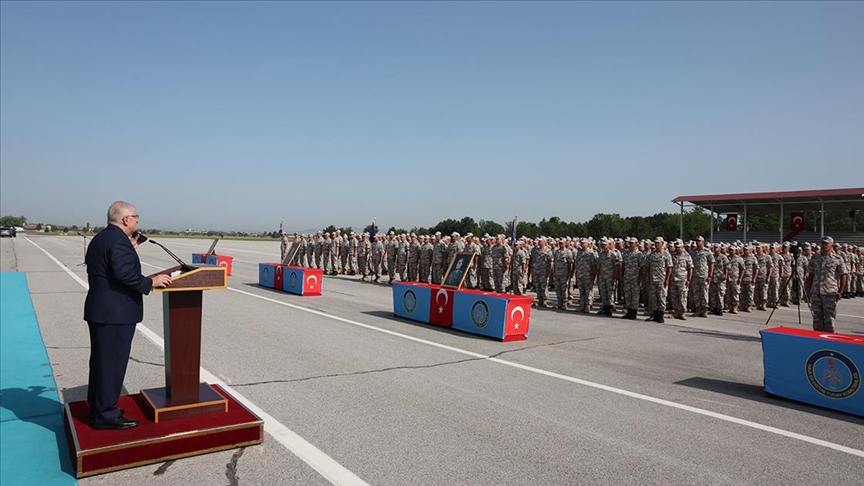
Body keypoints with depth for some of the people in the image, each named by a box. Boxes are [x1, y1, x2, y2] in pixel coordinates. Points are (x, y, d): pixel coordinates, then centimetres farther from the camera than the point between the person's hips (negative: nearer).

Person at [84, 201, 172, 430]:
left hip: (99, 310, 10)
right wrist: (151, 282, -16)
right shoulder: (119, 241, -18)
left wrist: (129, 249, 17)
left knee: (101, 360, 18)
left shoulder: (99, 239, 14)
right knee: (112, 363, -1)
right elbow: (124, 274, -27)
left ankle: (97, 409, 29)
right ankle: (106, 415, 7)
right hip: (116, 313, -10)